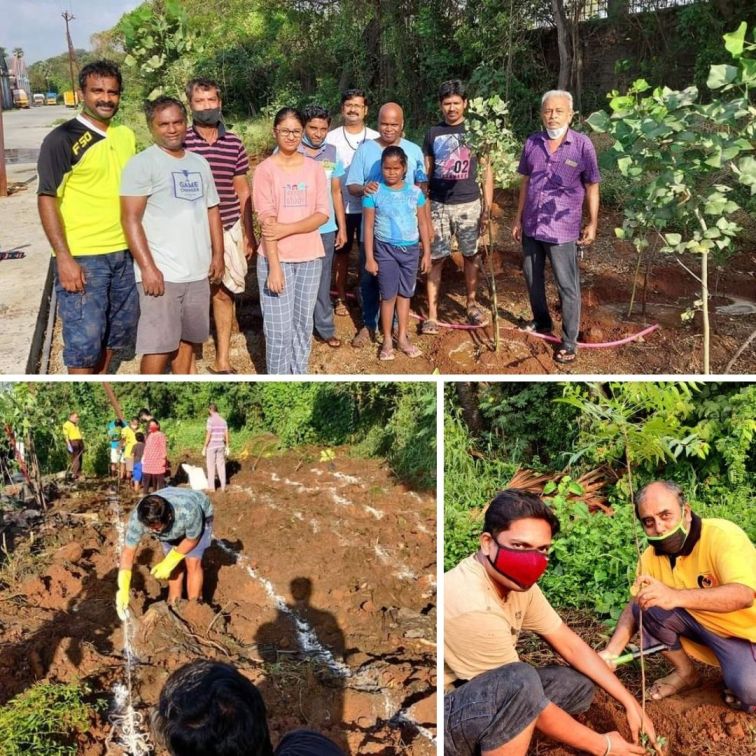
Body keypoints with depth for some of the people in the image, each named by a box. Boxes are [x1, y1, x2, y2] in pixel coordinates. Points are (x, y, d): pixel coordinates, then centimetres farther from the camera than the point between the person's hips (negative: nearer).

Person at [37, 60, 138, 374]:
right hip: (82, 257, -6)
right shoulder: (62, 139, -8)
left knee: (116, 332, 17)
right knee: (84, 340, -1)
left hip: (125, 253, 6)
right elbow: (47, 199, -10)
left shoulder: (127, 135, 10)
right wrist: (64, 257, -18)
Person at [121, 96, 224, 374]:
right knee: (158, 345, -7)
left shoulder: (200, 163, 15)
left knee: (187, 338, 13)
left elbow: (212, 210, 19)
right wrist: (147, 267, -18)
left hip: (198, 271, 6)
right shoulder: (142, 163, -5)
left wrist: (218, 254, 9)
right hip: (161, 272, -6)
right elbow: (131, 219, -11)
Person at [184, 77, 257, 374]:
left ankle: (222, 361, 23)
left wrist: (249, 234, 10)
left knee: (224, 293, 10)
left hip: (229, 230, 3)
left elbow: (242, 191, 11)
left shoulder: (234, 143, 5)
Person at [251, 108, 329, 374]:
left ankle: (299, 375, 24)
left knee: (303, 324, 11)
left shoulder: (314, 168, 6)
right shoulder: (266, 169, -3)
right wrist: (274, 266, -17)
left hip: (310, 258, 3)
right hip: (276, 258, -3)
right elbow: (266, 221, -10)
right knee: (279, 330, -2)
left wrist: (288, 228, -17)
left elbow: (323, 214, -1)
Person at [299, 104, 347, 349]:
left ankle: (325, 328, 21)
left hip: (325, 229, 3)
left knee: (322, 282, 12)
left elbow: (336, 192, 11)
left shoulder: (332, 153, 5)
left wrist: (342, 227, 9)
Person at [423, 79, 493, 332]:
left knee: (471, 255, 9)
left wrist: (488, 206, -3)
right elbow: (426, 172, 9)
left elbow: (487, 171, 3)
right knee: (437, 258, 1)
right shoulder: (433, 133, 6)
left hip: (469, 205, 0)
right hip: (438, 205, 1)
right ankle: (432, 313, 5)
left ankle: (472, 304, 25)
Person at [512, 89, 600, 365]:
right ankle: (541, 321, 40)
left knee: (567, 286, 1)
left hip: (562, 229, -5)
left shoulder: (582, 145, -8)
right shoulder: (532, 142, 2)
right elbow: (525, 182, 10)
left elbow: (591, 187, -2)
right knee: (532, 278, 19)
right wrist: (518, 218, 11)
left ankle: (569, 341, 11)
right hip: (531, 226, 5)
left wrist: (593, 223, -4)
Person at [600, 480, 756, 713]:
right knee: (648, 605, -17)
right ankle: (685, 673, 6)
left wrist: (676, 597, -56)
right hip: (700, 624, 5)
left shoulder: (722, 535, -28)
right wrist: (611, 652, -21)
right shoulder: (651, 556, -9)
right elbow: (634, 606, -4)